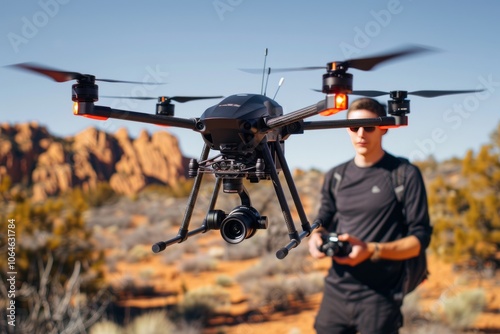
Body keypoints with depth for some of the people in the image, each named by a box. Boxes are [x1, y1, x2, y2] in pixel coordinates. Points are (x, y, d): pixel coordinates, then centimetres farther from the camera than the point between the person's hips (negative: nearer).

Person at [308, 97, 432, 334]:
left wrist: (371, 250, -21)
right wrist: (316, 235, -4)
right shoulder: (335, 177, 9)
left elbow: (419, 239, -7)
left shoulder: (405, 175, -4)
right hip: (336, 291, 4)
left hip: (380, 297, -3)